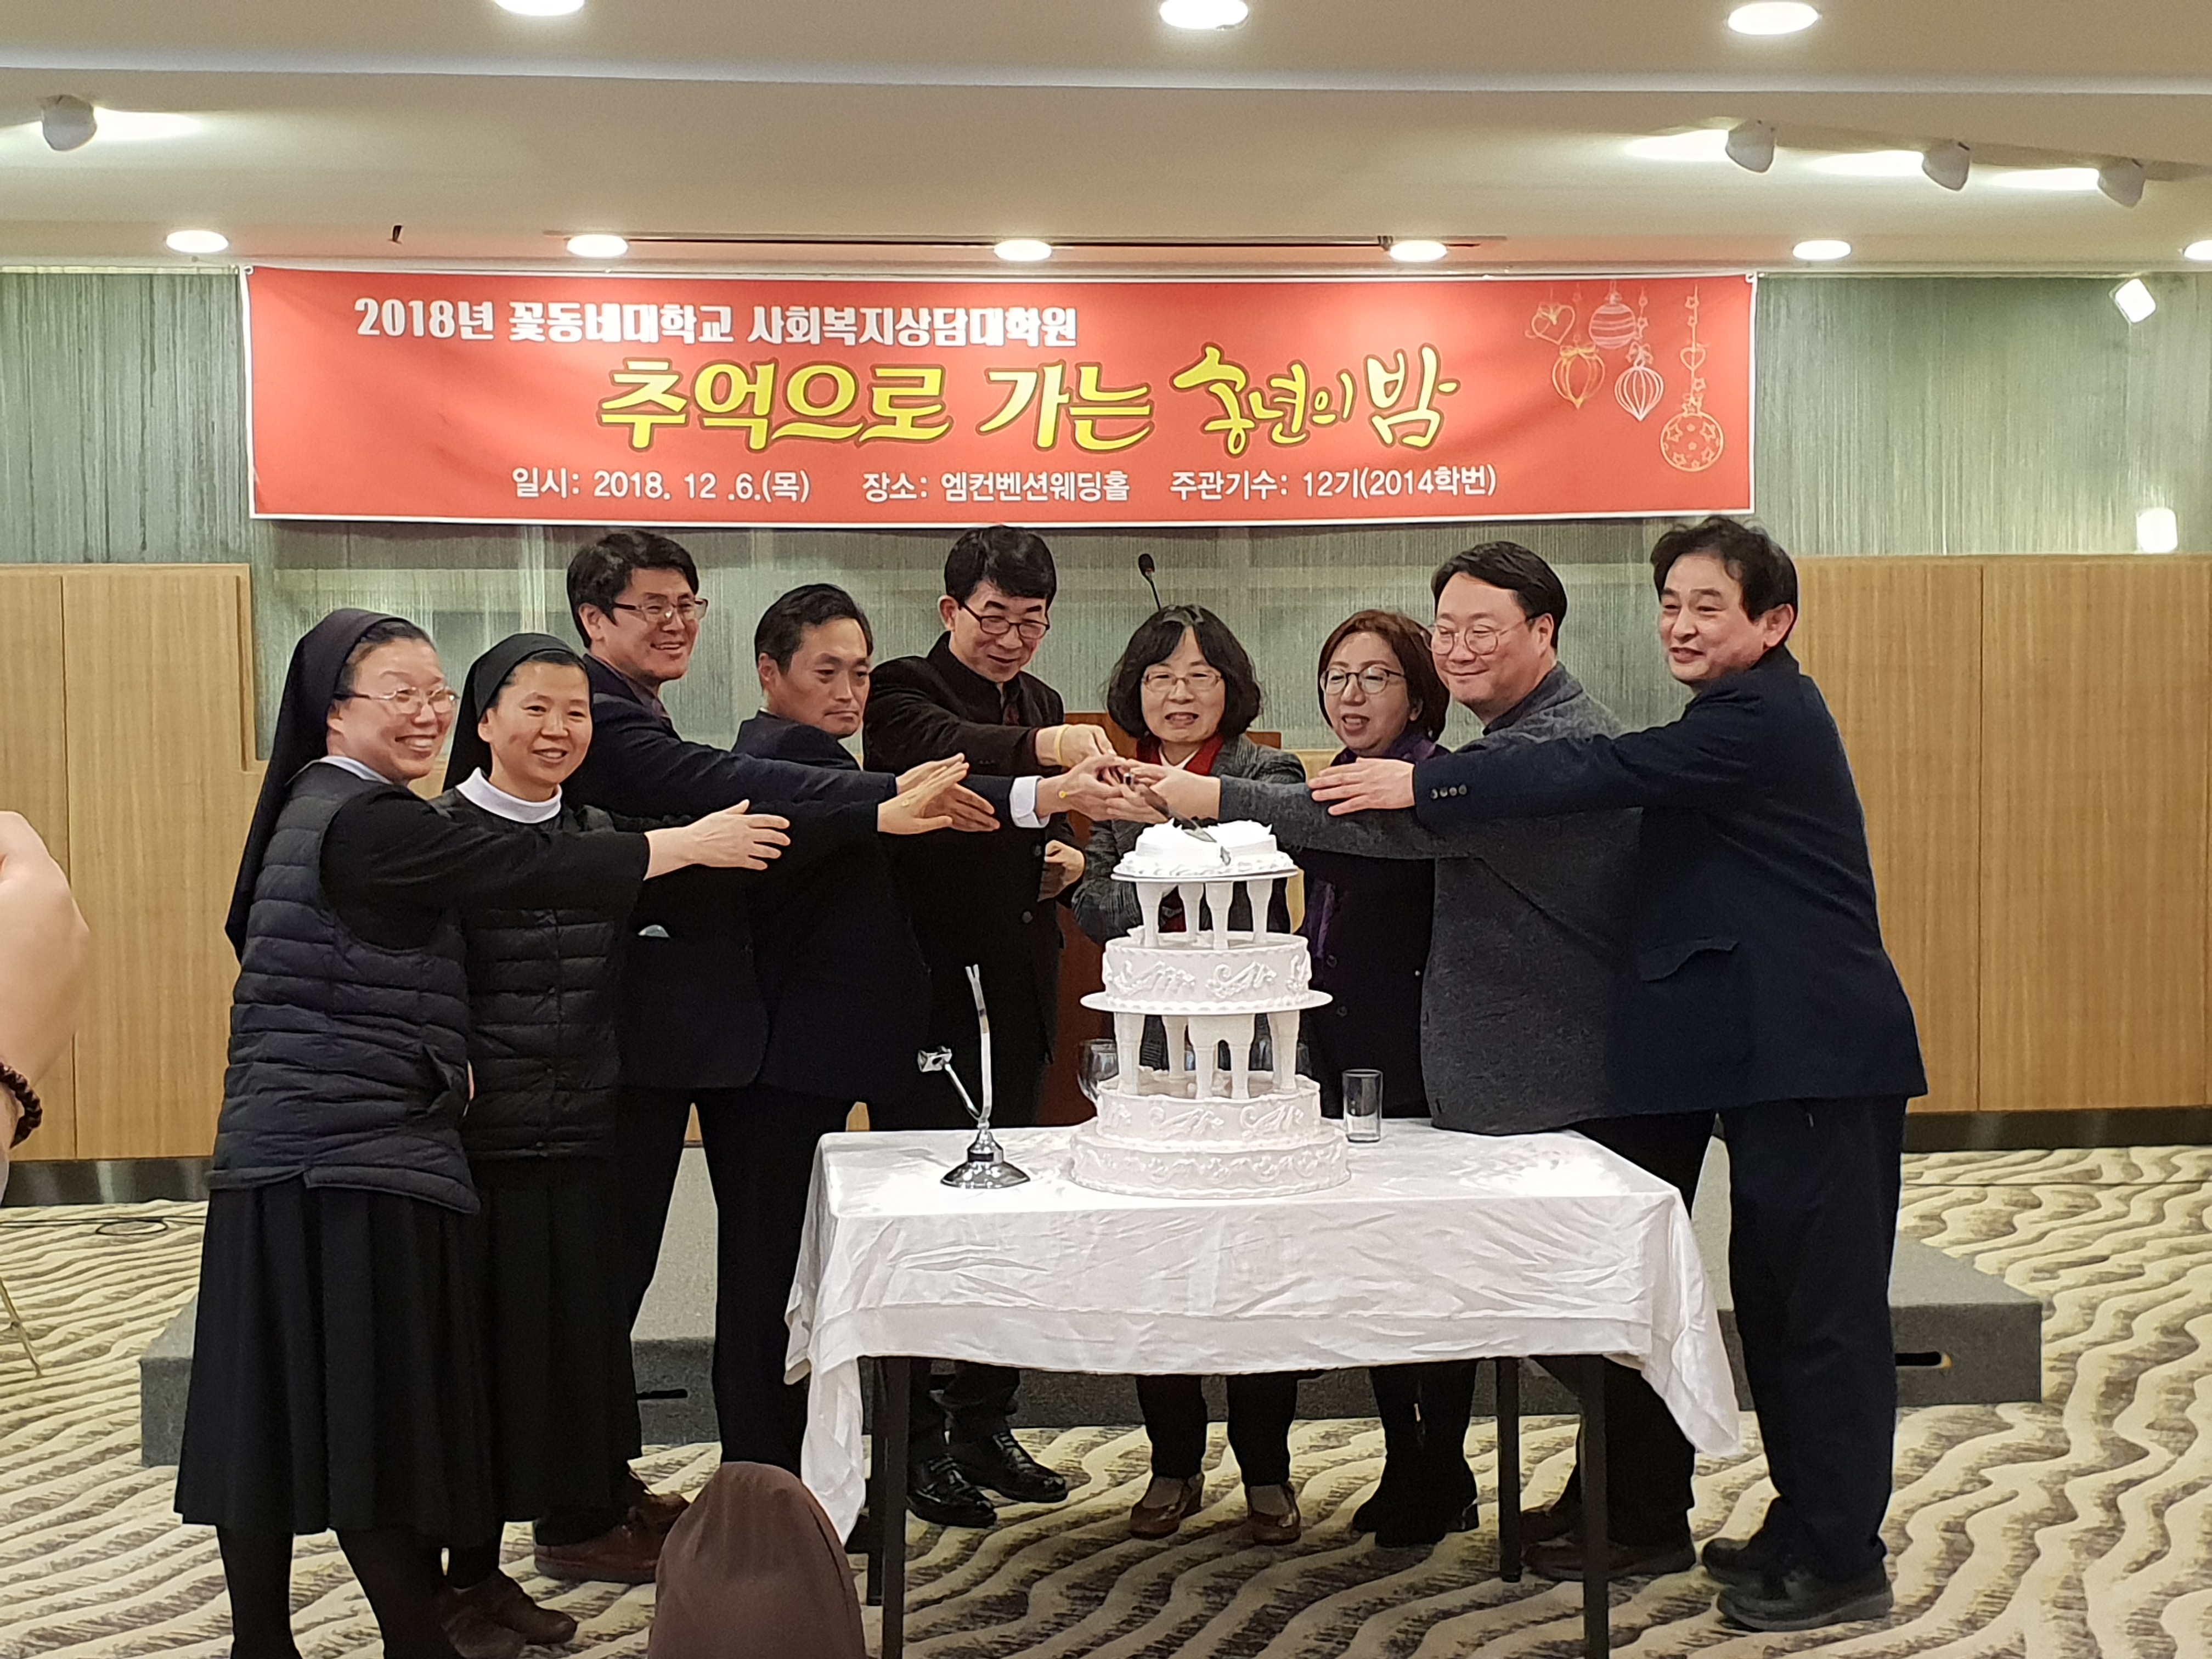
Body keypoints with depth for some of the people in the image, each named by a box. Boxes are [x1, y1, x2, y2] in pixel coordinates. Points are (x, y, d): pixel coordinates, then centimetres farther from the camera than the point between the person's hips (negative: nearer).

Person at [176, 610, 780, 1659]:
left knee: (279, 1406, 11)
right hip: (353, 1156, -10)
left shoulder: (317, 806, 17)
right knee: (374, 1414, -4)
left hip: (276, 1153, 10)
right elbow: (531, 874, -20)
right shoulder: (367, 821, -14)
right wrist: (691, 844, -14)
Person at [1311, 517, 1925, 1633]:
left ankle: (1841, 1561, 8)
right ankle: (1803, 1529, 26)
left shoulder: (1760, 720, -14)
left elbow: (1601, 773, -24)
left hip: (1821, 1059, -10)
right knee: (1775, 1302, 15)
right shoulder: (1746, 723, 18)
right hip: (1773, 1055, 10)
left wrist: (1423, 784, -25)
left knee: (1824, 1312, -2)